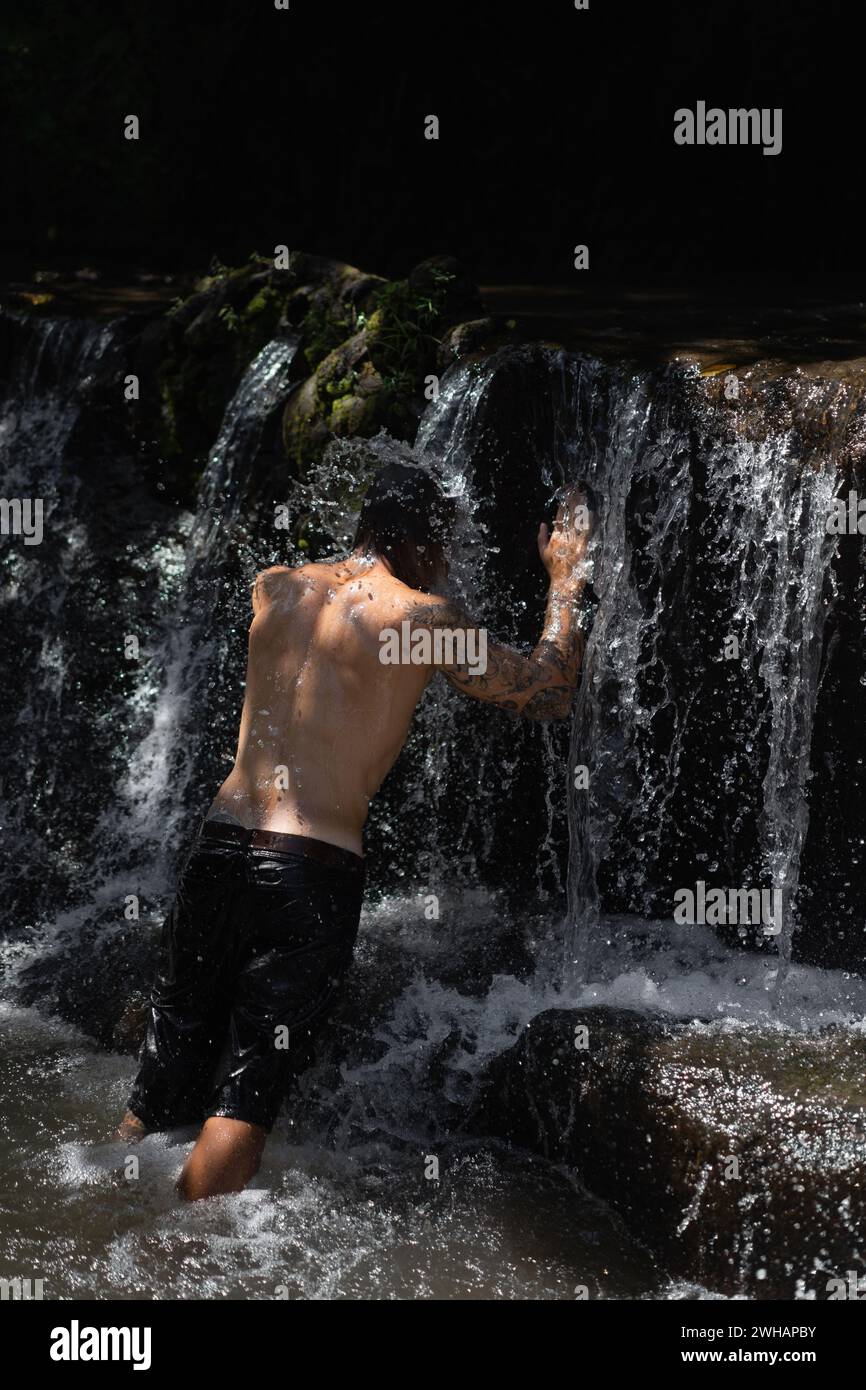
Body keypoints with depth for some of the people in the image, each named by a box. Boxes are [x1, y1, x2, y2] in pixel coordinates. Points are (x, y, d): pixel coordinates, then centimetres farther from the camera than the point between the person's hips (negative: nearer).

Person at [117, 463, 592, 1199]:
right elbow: (549, 695, 6)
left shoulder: (275, 587, 11)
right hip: (317, 866, -5)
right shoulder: (423, 613, -3)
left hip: (222, 843, 5)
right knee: (246, 1097, 1)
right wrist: (567, 578, 20)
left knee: (161, 1081, 14)